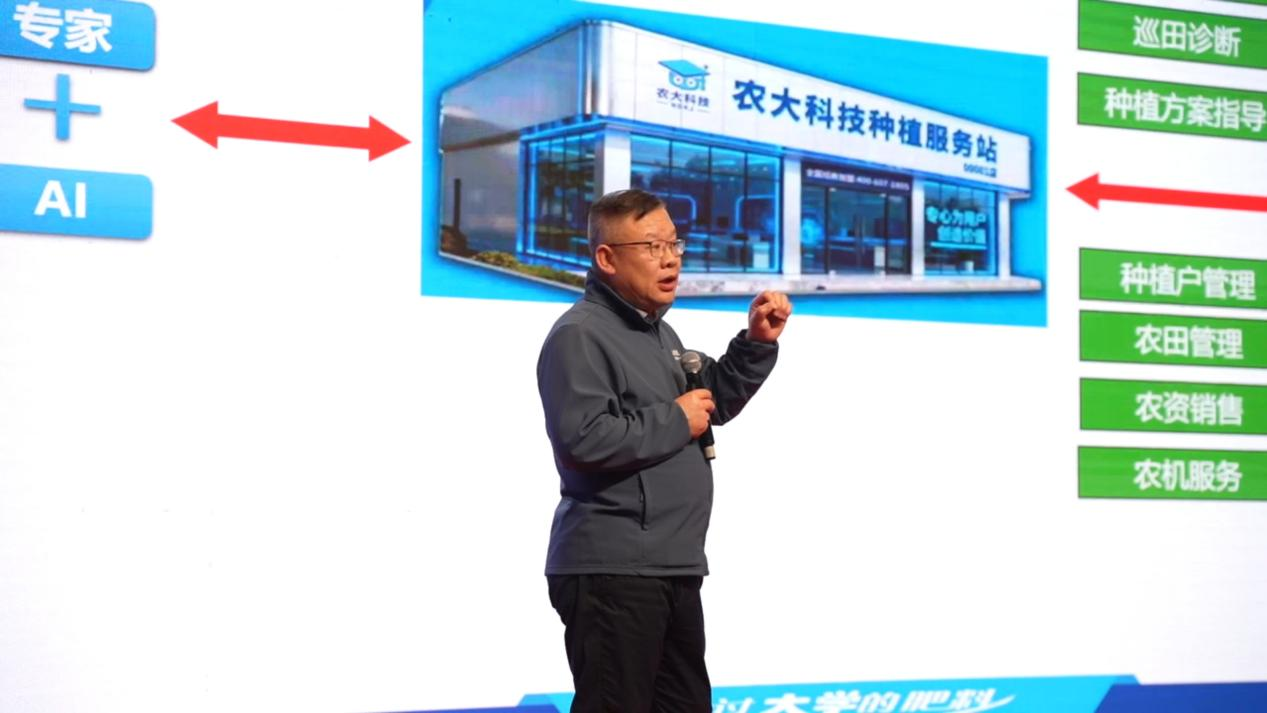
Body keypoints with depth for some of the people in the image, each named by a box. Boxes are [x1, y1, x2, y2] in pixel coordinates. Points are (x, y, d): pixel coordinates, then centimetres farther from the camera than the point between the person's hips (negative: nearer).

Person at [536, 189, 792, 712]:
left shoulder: (660, 333, 18)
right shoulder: (579, 335, -12)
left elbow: (713, 404, 29)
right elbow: (585, 440, -25)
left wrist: (756, 343, 15)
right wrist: (676, 421, -15)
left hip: (676, 569, 10)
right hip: (611, 573, -10)